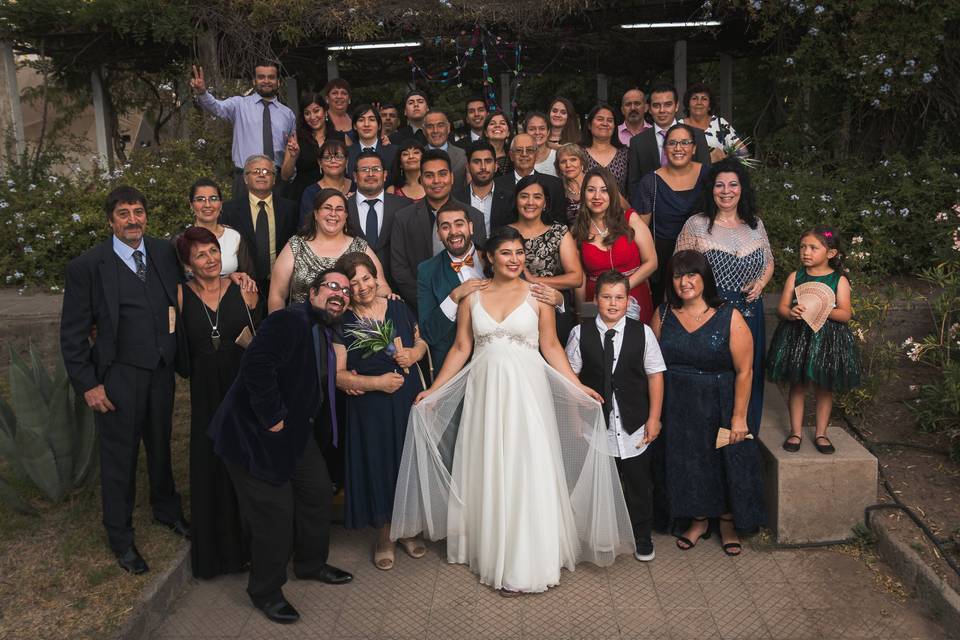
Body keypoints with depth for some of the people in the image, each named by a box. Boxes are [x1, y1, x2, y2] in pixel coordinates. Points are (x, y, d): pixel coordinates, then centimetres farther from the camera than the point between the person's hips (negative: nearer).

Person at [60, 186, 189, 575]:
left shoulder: (165, 253, 0)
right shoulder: (87, 266, -11)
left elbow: (178, 302, 9)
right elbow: (73, 334, -9)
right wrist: (88, 384, -11)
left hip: (162, 372, 4)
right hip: (118, 379, -4)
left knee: (160, 447, 21)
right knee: (119, 459, 9)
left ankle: (166, 510, 44)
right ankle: (120, 539, 27)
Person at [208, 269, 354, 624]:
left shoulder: (328, 334, 8)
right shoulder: (289, 321, -22)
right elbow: (256, 367, -32)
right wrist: (273, 418, -25)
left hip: (295, 431, 10)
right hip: (255, 433, -9)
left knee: (319, 492, 16)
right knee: (275, 511, -3)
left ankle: (311, 564, 40)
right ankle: (265, 591, 18)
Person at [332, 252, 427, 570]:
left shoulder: (398, 308, 1)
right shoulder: (342, 322, -9)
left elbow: (421, 342, 14)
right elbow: (337, 374, -12)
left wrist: (415, 353, -8)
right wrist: (376, 382, -20)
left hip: (409, 400, 3)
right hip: (370, 409, -3)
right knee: (378, 468, 7)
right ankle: (383, 537, 28)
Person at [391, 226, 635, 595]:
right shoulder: (472, 297, 5)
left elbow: (551, 347, 1)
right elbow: (461, 349, 7)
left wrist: (578, 387, -7)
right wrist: (433, 391, 4)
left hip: (526, 390, -2)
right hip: (484, 391, 2)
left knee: (526, 473, -1)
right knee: (487, 473, 11)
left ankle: (525, 562, 10)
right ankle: (489, 550, 27)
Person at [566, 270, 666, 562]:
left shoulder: (642, 332, -2)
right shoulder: (581, 333, -3)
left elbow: (655, 375, 0)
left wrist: (654, 418, -2)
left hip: (633, 426, 0)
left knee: (639, 483, 10)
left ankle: (642, 537, 29)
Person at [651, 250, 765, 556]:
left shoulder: (729, 318, -14)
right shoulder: (663, 315, -3)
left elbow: (744, 371, -14)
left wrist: (739, 417, -16)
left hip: (719, 406, -3)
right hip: (678, 408, 3)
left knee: (726, 462, 8)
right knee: (687, 463, 12)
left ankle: (728, 523, 31)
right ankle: (699, 521, 33)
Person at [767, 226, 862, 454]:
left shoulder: (839, 280, -3)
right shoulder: (795, 277, 2)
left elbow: (846, 314, -9)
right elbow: (781, 307, -2)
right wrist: (791, 313, -24)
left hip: (827, 339, -1)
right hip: (796, 336, 1)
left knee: (824, 388, 9)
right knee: (796, 385, 8)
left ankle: (821, 433, 23)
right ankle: (796, 432, 19)